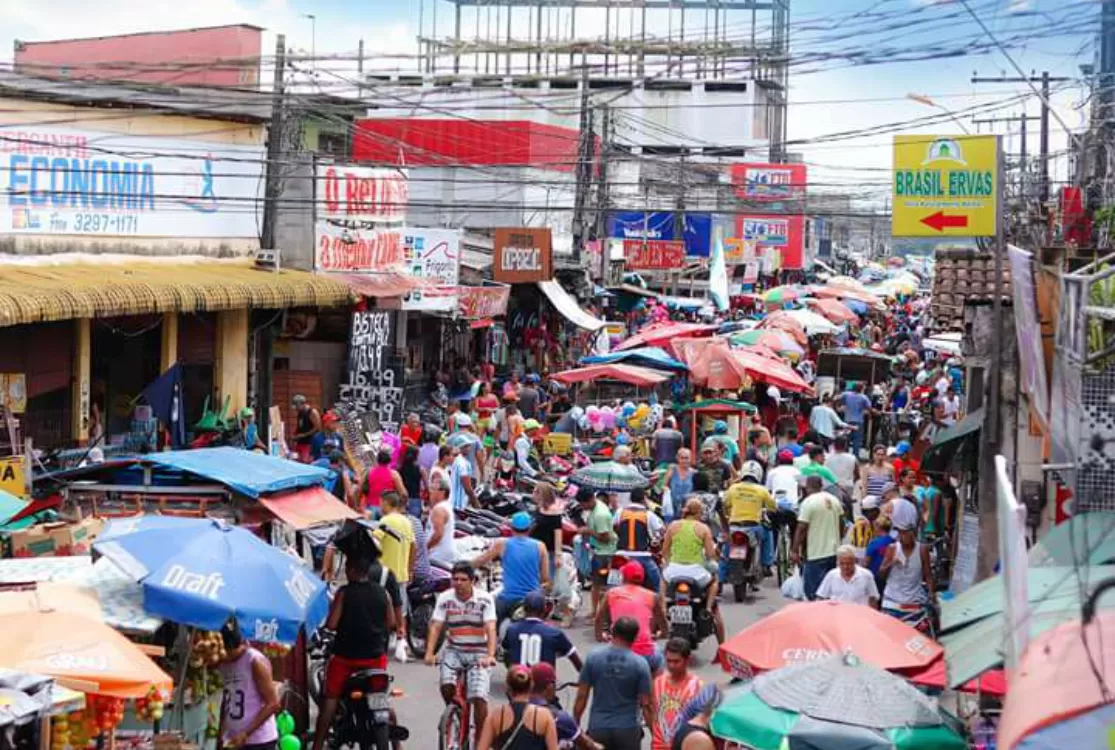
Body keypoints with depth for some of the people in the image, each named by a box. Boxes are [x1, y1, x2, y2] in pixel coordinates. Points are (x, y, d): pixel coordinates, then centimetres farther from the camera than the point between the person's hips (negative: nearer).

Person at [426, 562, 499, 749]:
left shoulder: (485, 599, -12)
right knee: (446, 684, -24)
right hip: (454, 650, 2)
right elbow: (435, 627, -11)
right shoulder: (445, 598, -6)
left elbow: (491, 629, -20)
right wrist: (430, 653, -25)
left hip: (478, 653, -2)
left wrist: (490, 655, -34)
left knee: (479, 698, -14)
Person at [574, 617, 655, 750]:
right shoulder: (640, 664, -7)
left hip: (598, 728, 1)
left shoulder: (593, 657, -4)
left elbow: (581, 696, -1)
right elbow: (646, 704, -7)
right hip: (628, 729, -1)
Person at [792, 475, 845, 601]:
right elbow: (841, 523, 18)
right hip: (834, 551, 7)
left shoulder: (808, 502, -13)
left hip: (816, 554, -7)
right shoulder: (834, 500, 8)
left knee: (814, 592, -3)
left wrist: (795, 551, -12)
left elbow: (801, 528, -16)